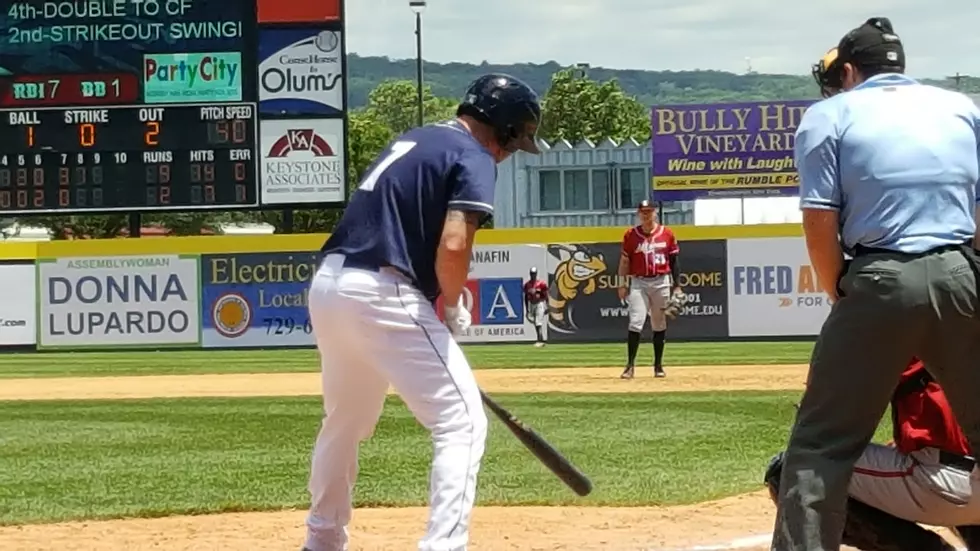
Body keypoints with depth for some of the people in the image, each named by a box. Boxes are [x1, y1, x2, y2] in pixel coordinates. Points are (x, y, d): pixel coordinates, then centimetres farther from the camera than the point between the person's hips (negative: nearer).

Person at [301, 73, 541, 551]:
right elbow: (453, 246, -19)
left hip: (327, 284, 9)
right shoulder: (474, 159, -5)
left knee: (345, 420, 26)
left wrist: (439, 300, 16)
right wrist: (454, 308, -1)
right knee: (462, 421, -4)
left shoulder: (412, 140, 22)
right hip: (380, 296, -9)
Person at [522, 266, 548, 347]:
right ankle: (540, 340, 22)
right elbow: (526, 297, 12)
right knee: (536, 324, 11)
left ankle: (540, 341, -16)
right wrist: (527, 309, 11)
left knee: (538, 323, -14)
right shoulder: (527, 285, 5)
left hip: (540, 304, -6)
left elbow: (546, 296, -6)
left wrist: (547, 307, -10)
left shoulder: (541, 284, -9)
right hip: (532, 305, 6)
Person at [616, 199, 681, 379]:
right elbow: (625, 261, 4)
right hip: (638, 283, -1)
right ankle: (630, 365, -10)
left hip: (661, 282, 1)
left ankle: (658, 365, 17)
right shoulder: (631, 235, 1)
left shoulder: (667, 234, 4)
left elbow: (673, 261, 7)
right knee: (636, 322, -12)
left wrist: (676, 286, 3)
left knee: (659, 324, 8)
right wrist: (622, 284, -3)